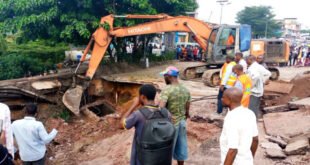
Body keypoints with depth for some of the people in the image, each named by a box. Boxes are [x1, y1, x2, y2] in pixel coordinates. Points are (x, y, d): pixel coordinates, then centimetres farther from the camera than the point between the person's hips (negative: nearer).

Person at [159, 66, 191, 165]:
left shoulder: (167, 90, -19)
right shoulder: (186, 90, 2)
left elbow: (161, 108, -30)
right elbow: (187, 110, 10)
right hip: (182, 122, 6)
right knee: (181, 147, 18)